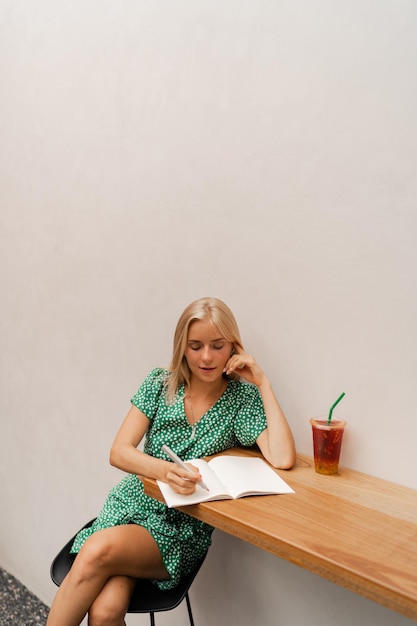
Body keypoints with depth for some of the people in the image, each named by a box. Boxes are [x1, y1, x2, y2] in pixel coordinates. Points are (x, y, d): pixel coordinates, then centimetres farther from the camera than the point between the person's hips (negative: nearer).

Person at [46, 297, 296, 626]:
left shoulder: (243, 398, -5)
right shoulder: (160, 384, 1)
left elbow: (283, 459, -21)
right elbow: (118, 452, -7)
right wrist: (166, 470, -27)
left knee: (98, 550, -30)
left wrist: (263, 382, -17)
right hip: (132, 503, 2)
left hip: (182, 528, -1)